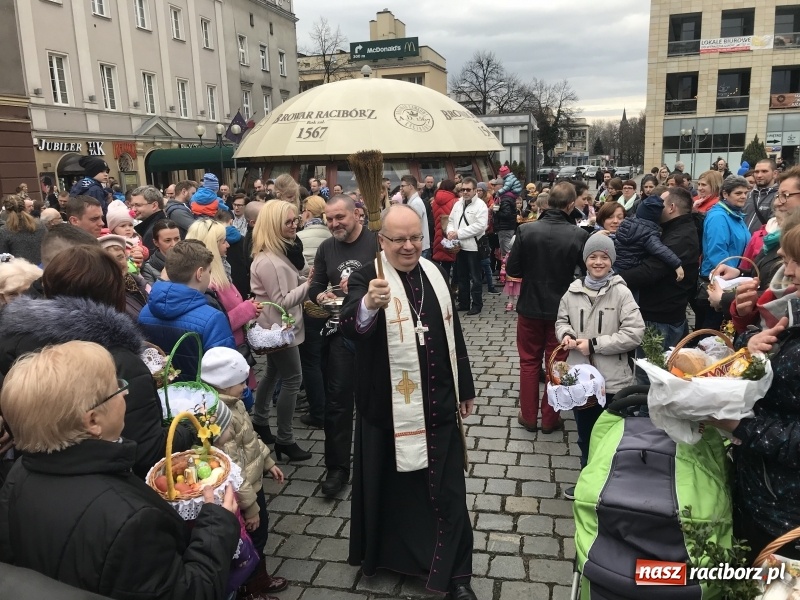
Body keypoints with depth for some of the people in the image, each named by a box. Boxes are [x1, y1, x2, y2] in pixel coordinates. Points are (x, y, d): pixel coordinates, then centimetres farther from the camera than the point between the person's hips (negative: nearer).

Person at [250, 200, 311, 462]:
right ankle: (284, 440, 7)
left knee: (273, 373, 22)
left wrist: (306, 282, -2)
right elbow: (281, 302, -26)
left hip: (278, 327, 11)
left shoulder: (281, 252, 7)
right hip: (279, 328, -11)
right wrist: (309, 285, -26)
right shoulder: (268, 261, -26)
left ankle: (259, 422, 39)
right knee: (292, 379, -3)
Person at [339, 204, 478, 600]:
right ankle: (383, 553, 39)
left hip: (438, 405, 4)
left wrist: (465, 388, 18)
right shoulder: (366, 278, -10)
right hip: (389, 407, -3)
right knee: (390, 487, 14)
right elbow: (350, 327, -30)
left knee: (447, 491, 10)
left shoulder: (434, 274, 5)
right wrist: (369, 304, -52)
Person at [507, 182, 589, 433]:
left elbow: (512, 270, -8)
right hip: (562, 309, 0)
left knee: (529, 362, 15)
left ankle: (528, 416, 24)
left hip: (530, 307, 1)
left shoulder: (526, 230, -13)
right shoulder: (579, 235, -15)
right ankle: (550, 419, 24)